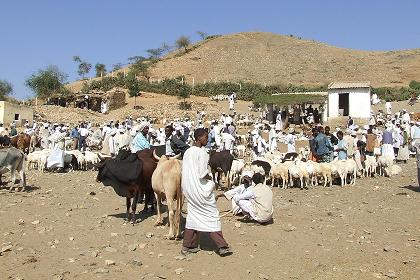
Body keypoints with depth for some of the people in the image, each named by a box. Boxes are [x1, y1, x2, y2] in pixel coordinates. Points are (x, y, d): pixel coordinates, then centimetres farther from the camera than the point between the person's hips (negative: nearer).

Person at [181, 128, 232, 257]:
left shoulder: (187, 152, 8)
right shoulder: (201, 152, -16)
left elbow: (185, 171, 12)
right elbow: (203, 173, -21)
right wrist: (212, 181, -3)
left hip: (188, 188, 8)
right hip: (201, 189, -8)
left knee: (193, 215, 16)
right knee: (212, 216, 0)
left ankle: (188, 246, 20)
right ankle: (222, 247, 4)